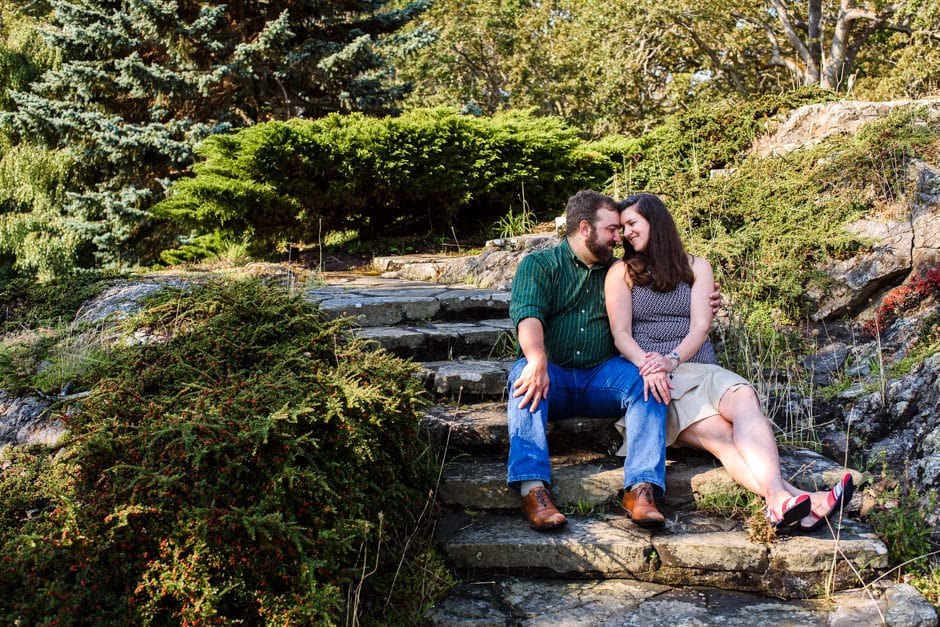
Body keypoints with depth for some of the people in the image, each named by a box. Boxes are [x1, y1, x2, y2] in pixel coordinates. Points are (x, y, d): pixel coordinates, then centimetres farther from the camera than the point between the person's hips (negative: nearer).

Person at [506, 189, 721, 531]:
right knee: (525, 376, -35)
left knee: (646, 380, -26)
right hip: (552, 374, -2)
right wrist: (537, 361, -34)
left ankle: (641, 488, -37)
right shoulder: (538, 265, 5)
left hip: (601, 376, 3)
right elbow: (528, 316, -13)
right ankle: (532, 488, -46)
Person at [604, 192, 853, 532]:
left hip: (701, 368, 3)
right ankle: (791, 497, -53)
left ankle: (781, 500, -54)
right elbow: (621, 334, -1)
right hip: (653, 378, -2)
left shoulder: (696, 267, 18)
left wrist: (672, 359, -17)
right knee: (718, 434, -31)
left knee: (743, 396, -34)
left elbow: (700, 326, 4)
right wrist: (648, 367, -22)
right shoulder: (621, 273, 12)